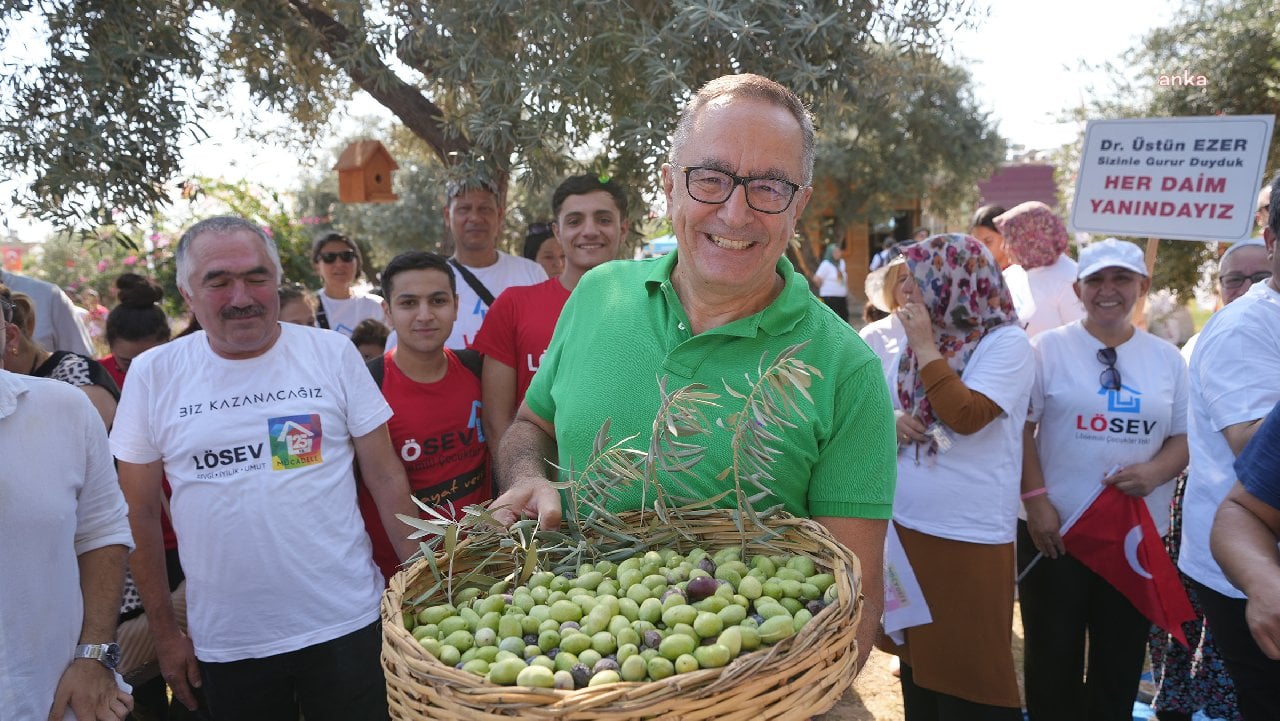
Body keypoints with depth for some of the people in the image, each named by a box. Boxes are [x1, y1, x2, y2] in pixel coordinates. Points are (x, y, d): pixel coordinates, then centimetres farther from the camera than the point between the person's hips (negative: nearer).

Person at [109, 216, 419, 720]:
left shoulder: (333, 353, -3)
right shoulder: (152, 375, -1)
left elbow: (386, 478, 0)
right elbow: (139, 514, 5)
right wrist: (165, 631, 6)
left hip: (346, 623, -1)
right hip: (224, 643, 1)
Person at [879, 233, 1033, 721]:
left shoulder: (1006, 343, -11)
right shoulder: (924, 339, 9)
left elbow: (966, 417, -25)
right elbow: (893, 412, 19)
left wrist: (926, 348, -16)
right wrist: (891, 420, -4)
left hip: (969, 535, -7)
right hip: (907, 525, 7)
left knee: (969, 663, 5)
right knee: (918, 651, 18)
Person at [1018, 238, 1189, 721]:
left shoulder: (1166, 358, 6)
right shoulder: (1049, 348, -3)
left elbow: (1184, 436, 8)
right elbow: (1020, 427, -5)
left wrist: (1155, 471, -13)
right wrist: (1035, 499, -13)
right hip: (1057, 528, -3)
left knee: (1121, 661, 14)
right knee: (1053, 658, 8)